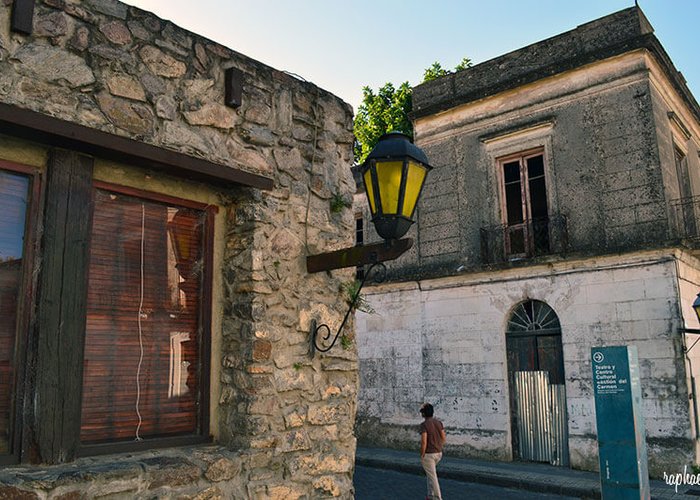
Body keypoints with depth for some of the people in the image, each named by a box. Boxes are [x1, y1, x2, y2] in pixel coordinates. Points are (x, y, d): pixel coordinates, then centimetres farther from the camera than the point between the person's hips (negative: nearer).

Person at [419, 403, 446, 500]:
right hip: (438, 453, 8)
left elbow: (423, 442, -23)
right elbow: (443, 438, 5)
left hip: (428, 454, -8)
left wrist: (422, 455, -12)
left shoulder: (424, 424, -19)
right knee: (430, 473, 27)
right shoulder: (438, 422, 2)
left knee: (432, 477, 1)